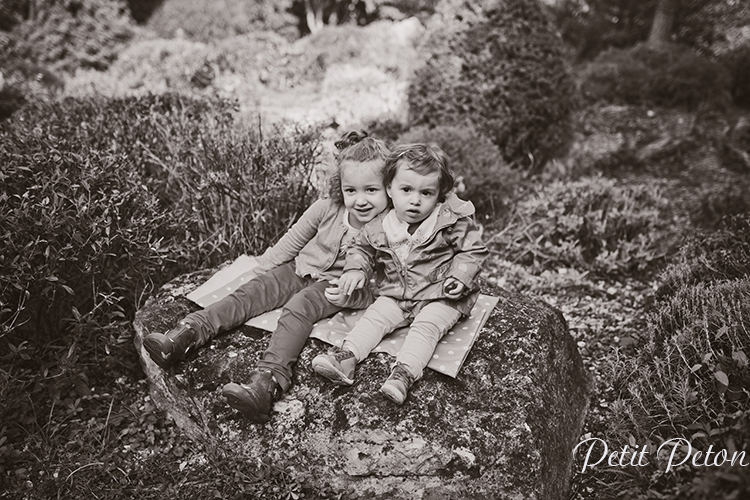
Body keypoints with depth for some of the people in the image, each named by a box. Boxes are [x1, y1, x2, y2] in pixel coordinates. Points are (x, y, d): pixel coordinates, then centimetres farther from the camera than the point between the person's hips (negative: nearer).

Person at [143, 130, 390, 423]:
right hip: (300, 269, 5)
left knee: (299, 307, -32)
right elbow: (293, 240, 5)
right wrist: (264, 268, 7)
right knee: (250, 293, -14)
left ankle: (266, 384, -50)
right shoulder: (328, 209, -9)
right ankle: (183, 336, -21)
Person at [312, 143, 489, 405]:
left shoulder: (453, 221, -13)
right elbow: (362, 249, 14)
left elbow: (473, 251, -5)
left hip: (440, 297, -4)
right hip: (395, 296, 4)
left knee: (426, 326, -25)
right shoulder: (379, 226, -3)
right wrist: (356, 269, -6)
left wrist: (459, 277, -21)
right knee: (374, 317, -12)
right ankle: (346, 357, -19)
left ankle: (404, 374, -36)